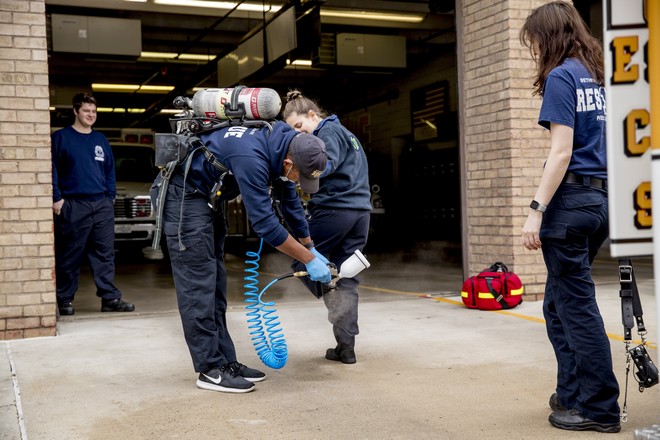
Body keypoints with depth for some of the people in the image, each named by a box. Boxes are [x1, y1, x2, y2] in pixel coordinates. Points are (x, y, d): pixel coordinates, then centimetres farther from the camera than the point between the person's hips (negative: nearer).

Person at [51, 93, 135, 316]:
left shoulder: (101, 140, 16)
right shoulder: (61, 137, 2)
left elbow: (110, 171, 19)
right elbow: (53, 171, -2)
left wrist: (111, 197, 10)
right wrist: (56, 198, -9)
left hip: (102, 205, 4)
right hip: (73, 205, -4)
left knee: (105, 253, 3)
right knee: (70, 255, 0)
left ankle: (110, 298, 6)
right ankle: (64, 299, 9)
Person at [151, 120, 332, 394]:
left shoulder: (280, 145, -4)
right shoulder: (252, 156, -32)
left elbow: (291, 203, 8)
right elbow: (265, 223, -29)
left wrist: (312, 250, 12)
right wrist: (309, 260, -20)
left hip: (205, 197, 10)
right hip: (181, 194, -10)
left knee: (214, 282, 8)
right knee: (198, 281, -9)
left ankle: (225, 361, 12)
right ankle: (211, 369, -3)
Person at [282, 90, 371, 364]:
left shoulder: (328, 131, -3)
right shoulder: (346, 133, 26)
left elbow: (328, 164, -20)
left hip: (334, 208, -9)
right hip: (360, 210, 9)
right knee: (346, 279, 7)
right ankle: (346, 346, 7)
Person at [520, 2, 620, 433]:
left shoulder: (561, 77, -8)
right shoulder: (597, 76, 16)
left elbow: (562, 151, -16)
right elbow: (608, 142, 16)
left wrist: (537, 210, -17)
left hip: (571, 199, -9)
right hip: (601, 198, 9)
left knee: (577, 305, 0)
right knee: (560, 303, 17)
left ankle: (600, 409, 9)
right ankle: (573, 392, 25)